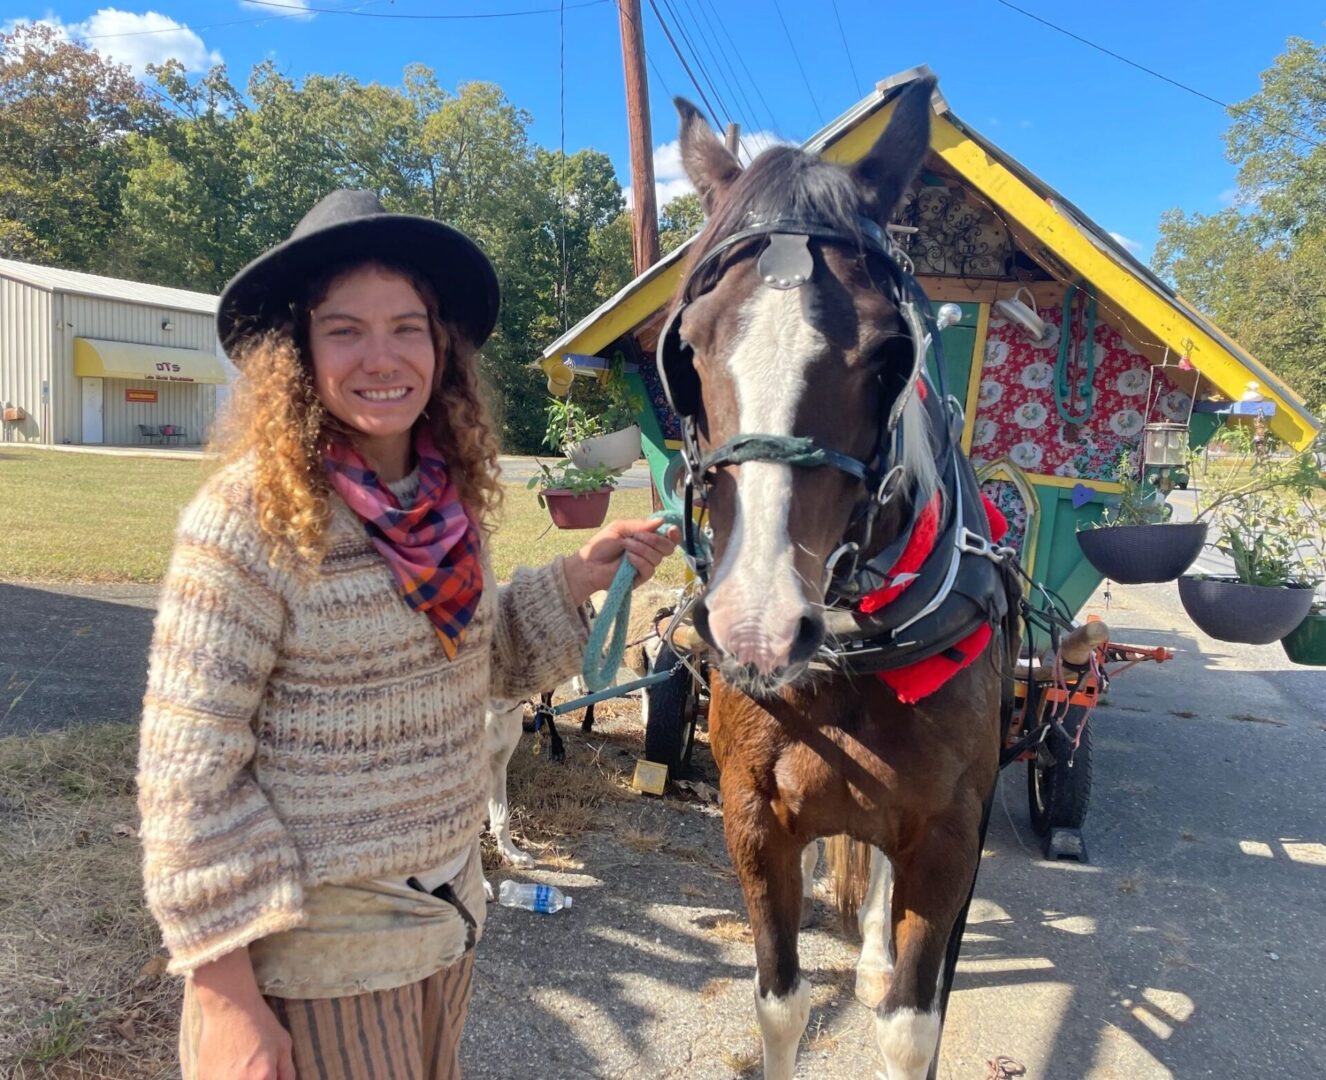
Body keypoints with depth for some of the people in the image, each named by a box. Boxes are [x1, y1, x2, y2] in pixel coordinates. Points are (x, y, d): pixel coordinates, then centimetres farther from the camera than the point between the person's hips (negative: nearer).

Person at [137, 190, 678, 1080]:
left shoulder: (452, 500, -3)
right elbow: (186, 773, -19)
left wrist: (580, 578, -6)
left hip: (449, 911, 6)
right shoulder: (249, 516, -20)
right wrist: (230, 1004, -17)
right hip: (310, 948, -6)